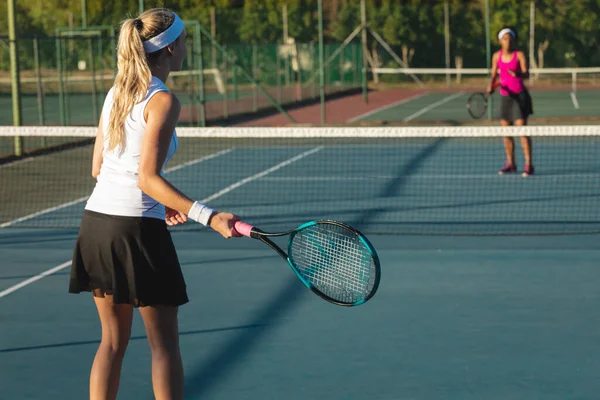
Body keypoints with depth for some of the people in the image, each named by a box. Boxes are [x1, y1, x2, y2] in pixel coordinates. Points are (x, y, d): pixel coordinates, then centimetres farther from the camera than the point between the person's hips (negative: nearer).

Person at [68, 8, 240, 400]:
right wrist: (210, 217, -24)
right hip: (137, 229, -7)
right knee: (164, 345, 5)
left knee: (113, 340, 15)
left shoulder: (116, 93, 11)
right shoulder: (162, 100, -12)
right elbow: (148, 178, -19)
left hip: (97, 221, 7)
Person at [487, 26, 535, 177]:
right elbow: (494, 74, 10)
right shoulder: (497, 56, 4)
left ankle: (529, 165, -10)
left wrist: (517, 73, -38)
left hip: (519, 96, -4)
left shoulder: (519, 55, -7)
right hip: (505, 96, 4)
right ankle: (510, 163, 14)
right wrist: (491, 85, -10)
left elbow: (526, 74, -16)